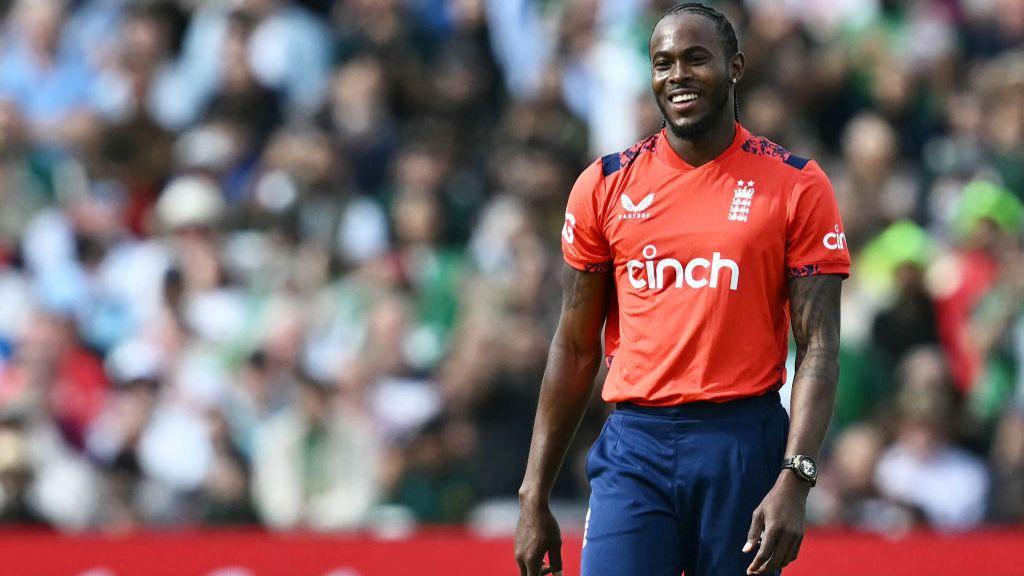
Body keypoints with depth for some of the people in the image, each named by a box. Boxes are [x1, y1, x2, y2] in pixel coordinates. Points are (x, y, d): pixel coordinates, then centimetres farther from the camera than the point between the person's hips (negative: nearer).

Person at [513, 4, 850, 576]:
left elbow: (818, 347, -3)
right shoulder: (605, 185, 8)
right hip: (634, 447, 1)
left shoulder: (796, 186, 2)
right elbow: (575, 348, 12)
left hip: (745, 443, -1)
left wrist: (794, 483, -16)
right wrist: (535, 496, 8)